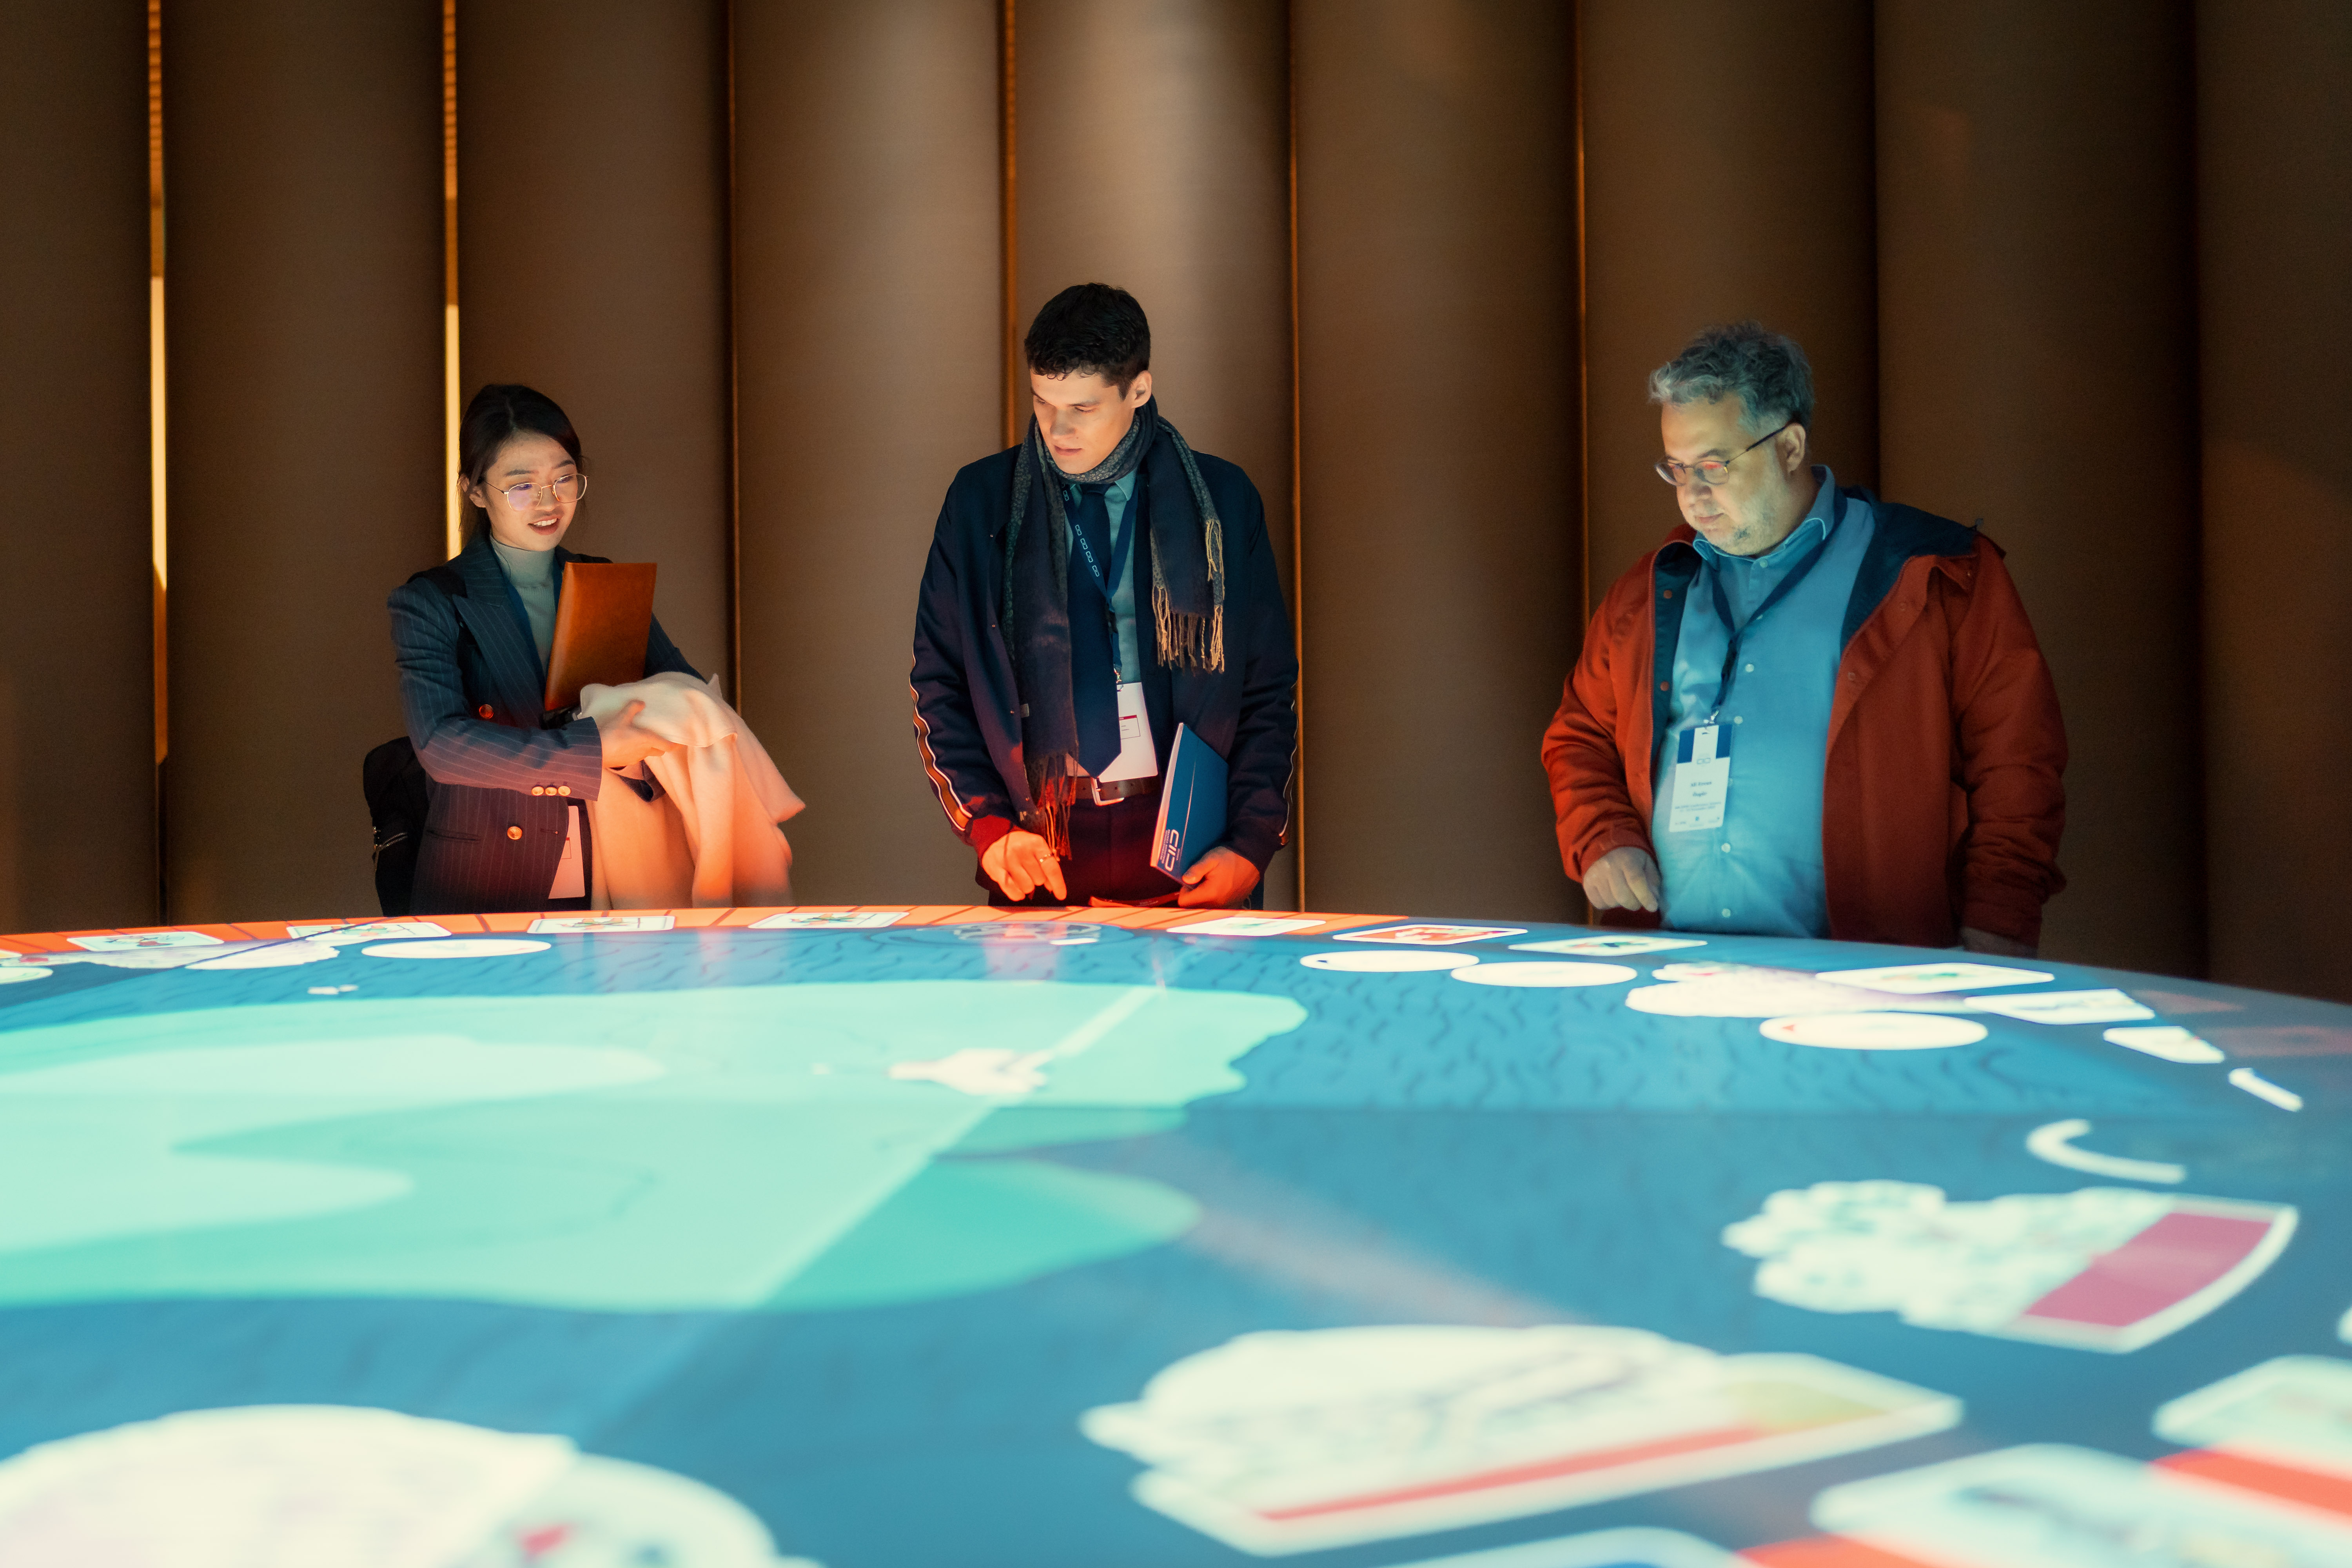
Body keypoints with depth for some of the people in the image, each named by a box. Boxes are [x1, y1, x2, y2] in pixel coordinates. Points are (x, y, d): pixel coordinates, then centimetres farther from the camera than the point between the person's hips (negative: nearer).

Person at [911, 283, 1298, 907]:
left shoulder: (1221, 499, 4)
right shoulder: (983, 500, 5)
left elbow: (1271, 691, 7)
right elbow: (938, 686, 6)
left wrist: (1251, 848, -3)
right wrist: (990, 826, -6)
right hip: (1039, 860, 0)